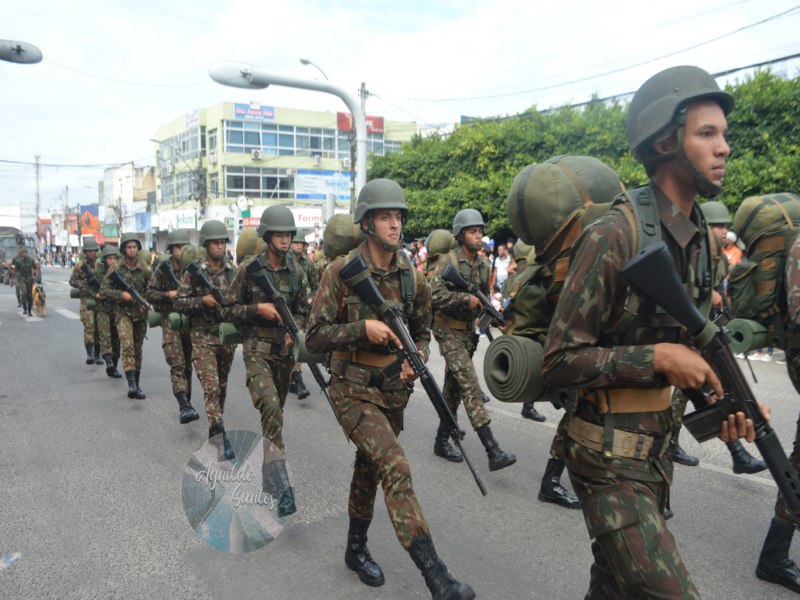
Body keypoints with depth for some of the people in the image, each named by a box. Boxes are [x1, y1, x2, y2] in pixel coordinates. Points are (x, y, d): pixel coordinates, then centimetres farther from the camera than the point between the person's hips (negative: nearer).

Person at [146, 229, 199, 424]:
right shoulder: (162, 270, -3)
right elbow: (149, 293, -1)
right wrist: (169, 295, -15)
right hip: (171, 321, -2)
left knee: (188, 365, 12)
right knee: (177, 365, -12)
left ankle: (186, 403, 27)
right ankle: (184, 407, -20)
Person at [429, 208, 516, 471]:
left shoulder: (483, 266, 10)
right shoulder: (447, 262, -11)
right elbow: (435, 295, -22)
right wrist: (466, 299, -22)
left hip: (469, 332, 7)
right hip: (449, 332, -7)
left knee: (454, 387, 14)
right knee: (471, 385, -15)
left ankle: (442, 440, 27)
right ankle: (493, 451, -18)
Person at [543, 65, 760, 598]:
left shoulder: (700, 235, 5)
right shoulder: (613, 236, -21)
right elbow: (560, 361, -20)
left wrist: (717, 398, 1)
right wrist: (659, 358, -23)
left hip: (658, 444, 8)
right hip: (610, 454, -8)